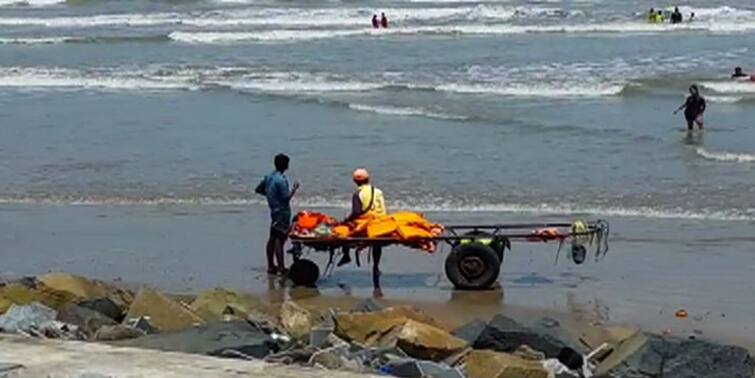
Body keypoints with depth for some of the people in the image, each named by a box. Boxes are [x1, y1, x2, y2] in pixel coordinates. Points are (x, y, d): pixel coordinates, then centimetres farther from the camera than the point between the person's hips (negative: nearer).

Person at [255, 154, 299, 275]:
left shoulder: (269, 177, 7)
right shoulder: (281, 180, -20)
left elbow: (258, 190, 14)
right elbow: (286, 197, -21)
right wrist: (294, 188, -7)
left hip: (274, 210, 9)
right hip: (282, 212, -9)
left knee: (273, 238, 13)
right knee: (279, 239, -10)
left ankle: (271, 266, 19)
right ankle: (281, 268, -10)